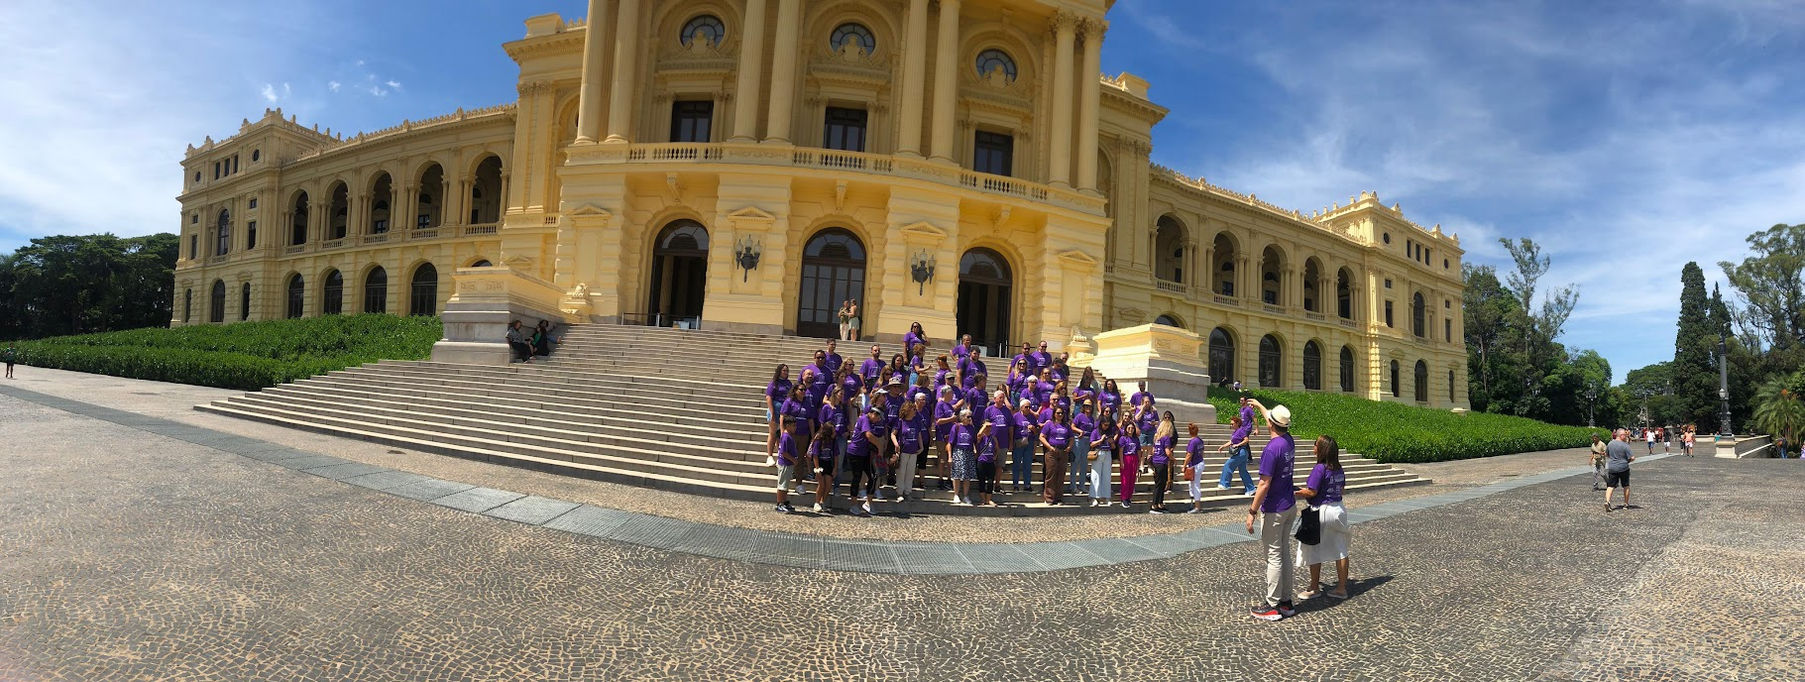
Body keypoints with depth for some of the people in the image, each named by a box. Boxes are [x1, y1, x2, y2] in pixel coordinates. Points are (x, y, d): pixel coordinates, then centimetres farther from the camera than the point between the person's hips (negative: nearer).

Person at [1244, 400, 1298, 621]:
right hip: (1290, 506, 9)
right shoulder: (1289, 440, 2)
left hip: (1274, 510, -8)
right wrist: (1259, 406, 41)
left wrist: (1252, 511, -16)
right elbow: (1274, 422, 26)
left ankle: (1272, 606, 5)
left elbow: (1264, 485, -23)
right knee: (1284, 553, 15)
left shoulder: (1271, 449, -23)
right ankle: (1285, 600, 23)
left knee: (1274, 557, -2)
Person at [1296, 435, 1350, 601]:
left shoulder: (1320, 468, -20)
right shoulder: (1339, 469, 3)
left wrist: (1294, 492, -7)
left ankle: (1314, 588, 15)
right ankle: (1342, 588, 20)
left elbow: (1311, 492, -21)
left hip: (1322, 511, -8)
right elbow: (1342, 489, 13)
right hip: (1338, 509, 8)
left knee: (1313, 551, 6)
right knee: (1340, 550, 12)